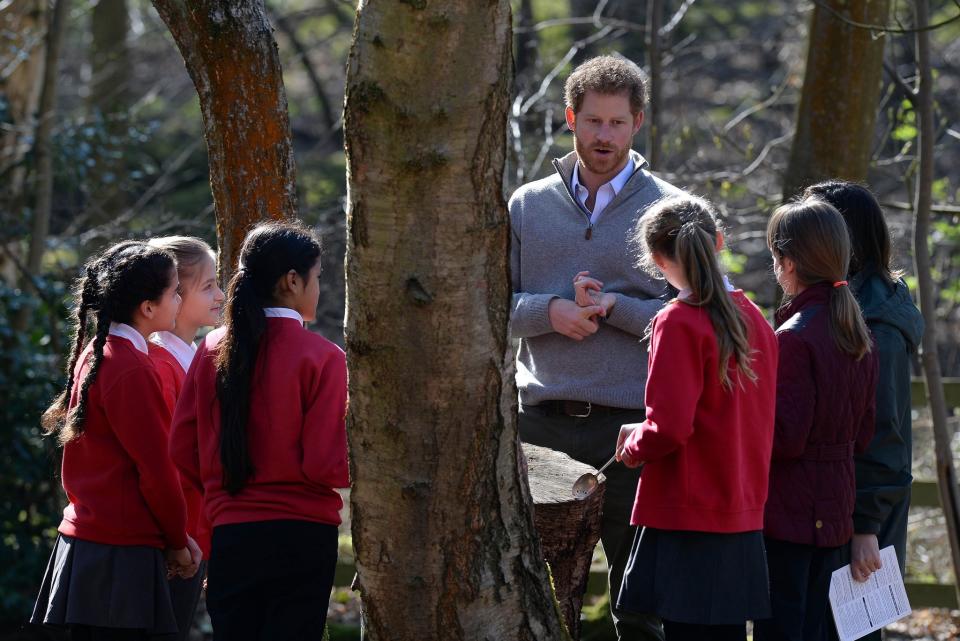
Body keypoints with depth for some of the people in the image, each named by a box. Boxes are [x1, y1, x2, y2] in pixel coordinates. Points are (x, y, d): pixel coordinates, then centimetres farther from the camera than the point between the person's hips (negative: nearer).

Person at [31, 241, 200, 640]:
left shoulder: (92, 356, 13)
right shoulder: (132, 370, -15)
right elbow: (155, 469, -14)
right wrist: (178, 543, -1)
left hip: (84, 542, 9)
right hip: (120, 557, -9)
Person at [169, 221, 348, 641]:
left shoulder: (213, 350, 4)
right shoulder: (320, 357, -9)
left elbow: (182, 449, 5)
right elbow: (325, 465, -12)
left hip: (230, 532, 4)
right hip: (302, 534, -4)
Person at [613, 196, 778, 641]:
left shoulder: (678, 323, -13)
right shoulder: (753, 318, 9)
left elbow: (668, 428, -20)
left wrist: (632, 446, 1)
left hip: (689, 518, -7)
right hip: (743, 517, 7)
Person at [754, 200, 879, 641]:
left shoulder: (794, 338, -17)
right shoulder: (859, 335, 7)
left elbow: (785, 437, -18)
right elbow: (863, 434, 12)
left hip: (787, 514, -8)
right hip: (835, 513, 8)